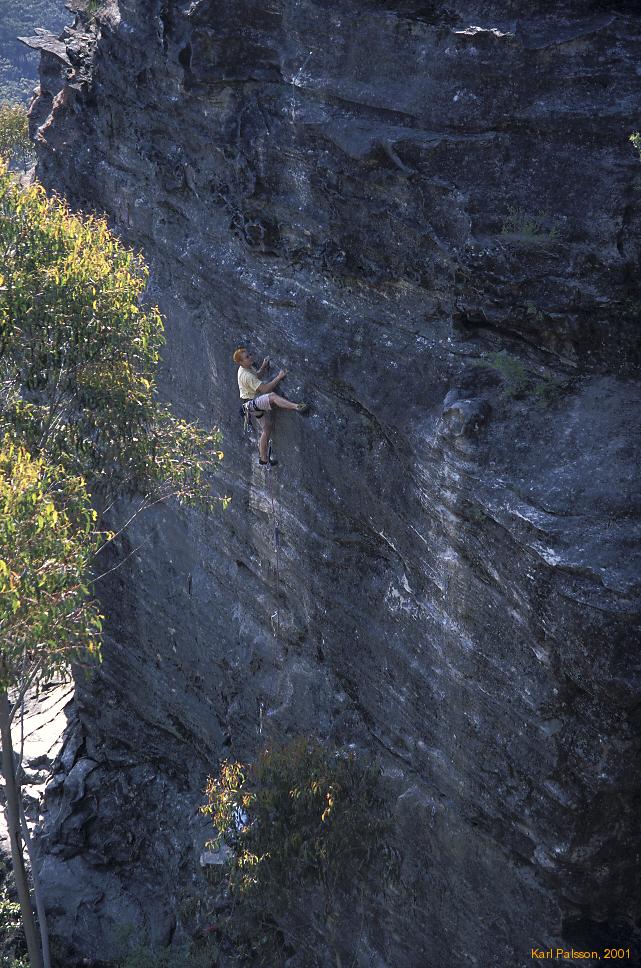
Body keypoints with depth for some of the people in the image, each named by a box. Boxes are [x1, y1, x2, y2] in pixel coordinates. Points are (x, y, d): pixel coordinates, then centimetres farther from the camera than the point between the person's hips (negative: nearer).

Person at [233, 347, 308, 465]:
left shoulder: (249, 368, 8)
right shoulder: (246, 375, -24)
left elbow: (258, 375, 30)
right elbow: (264, 389, -28)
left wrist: (263, 366, 10)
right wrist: (279, 377, -27)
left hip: (259, 404, 11)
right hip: (252, 404, -11)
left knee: (267, 429, 13)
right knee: (272, 396, -37)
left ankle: (263, 458, 23)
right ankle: (297, 407, -57)